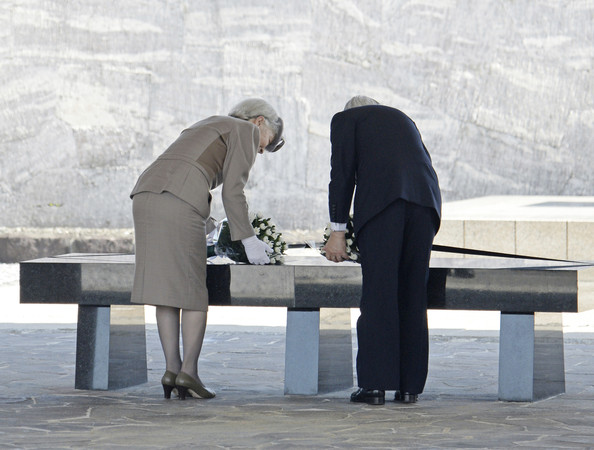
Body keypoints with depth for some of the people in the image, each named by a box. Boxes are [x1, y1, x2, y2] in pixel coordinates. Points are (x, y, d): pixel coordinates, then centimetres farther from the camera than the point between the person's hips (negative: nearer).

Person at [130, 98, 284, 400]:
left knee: (166, 287, 9)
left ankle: (172, 368, 2)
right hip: (179, 203, -7)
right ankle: (189, 371, -4)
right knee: (193, 290, 2)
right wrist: (248, 241, 6)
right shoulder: (246, 130, 13)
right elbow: (232, 191, 3)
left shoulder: (205, 128, 37)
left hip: (145, 195, 7)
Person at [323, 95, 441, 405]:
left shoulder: (346, 119, 20)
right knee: (413, 293, 8)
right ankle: (410, 386, 9)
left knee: (377, 291, -3)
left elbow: (343, 174, 8)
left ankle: (374, 385, -6)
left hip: (380, 199, -4)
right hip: (424, 202, 4)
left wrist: (337, 231, 7)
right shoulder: (402, 119, 35)